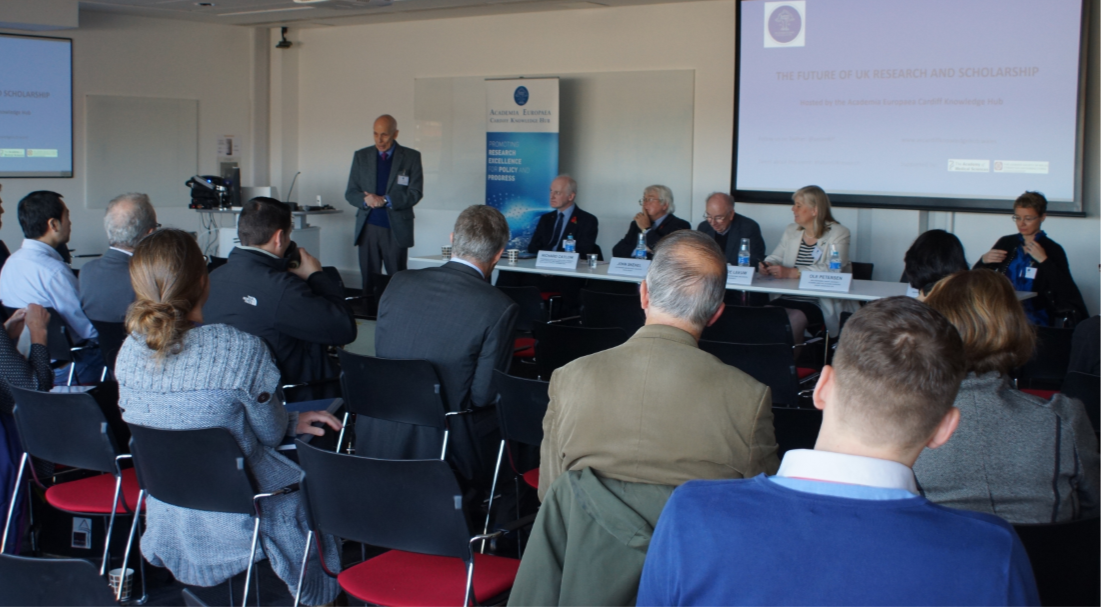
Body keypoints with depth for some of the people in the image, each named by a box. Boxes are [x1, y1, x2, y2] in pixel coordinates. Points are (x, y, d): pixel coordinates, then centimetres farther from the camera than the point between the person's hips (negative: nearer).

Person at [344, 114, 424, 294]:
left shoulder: (411, 157, 3)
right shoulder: (361, 156, 11)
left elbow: (415, 193, -4)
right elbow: (350, 193, 9)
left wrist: (385, 200, -16)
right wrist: (365, 199, -14)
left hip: (397, 229, -2)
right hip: (368, 228, 2)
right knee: (368, 281, 2)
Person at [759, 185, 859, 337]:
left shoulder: (838, 233, -2)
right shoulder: (791, 231, 18)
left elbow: (831, 271, -16)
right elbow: (776, 258, 18)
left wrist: (793, 272, -25)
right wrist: (767, 266, -8)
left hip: (822, 302, -5)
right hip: (789, 297, 5)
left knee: (794, 319, -32)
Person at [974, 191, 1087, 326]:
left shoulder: (1053, 250, 1)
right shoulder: (1006, 243, 13)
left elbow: (1067, 292, -11)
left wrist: (1044, 260, -14)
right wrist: (984, 260, -3)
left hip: (1035, 314, -4)